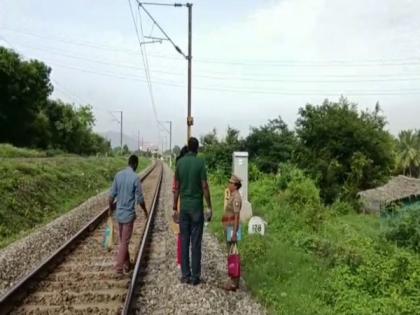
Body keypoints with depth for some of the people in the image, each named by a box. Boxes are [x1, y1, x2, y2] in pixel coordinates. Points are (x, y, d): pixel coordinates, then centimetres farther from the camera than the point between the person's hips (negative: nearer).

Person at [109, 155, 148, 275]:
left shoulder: (118, 175, 1)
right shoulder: (135, 178, -15)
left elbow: (112, 194, 4)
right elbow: (139, 199, -12)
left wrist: (110, 209, 17)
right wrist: (145, 211, 4)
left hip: (119, 213, 6)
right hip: (129, 214, -6)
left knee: (122, 240, 16)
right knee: (124, 242, 2)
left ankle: (126, 264, 28)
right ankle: (119, 267, 3)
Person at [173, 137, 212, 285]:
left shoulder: (180, 162, 3)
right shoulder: (200, 162, -8)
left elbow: (177, 188, 5)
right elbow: (205, 187, -10)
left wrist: (174, 208, 11)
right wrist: (209, 208, -2)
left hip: (184, 207, 3)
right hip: (197, 207, -3)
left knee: (184, 242, 8)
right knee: (196, 242, 2)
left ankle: (186, 275, 13)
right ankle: (195, 276, 7)